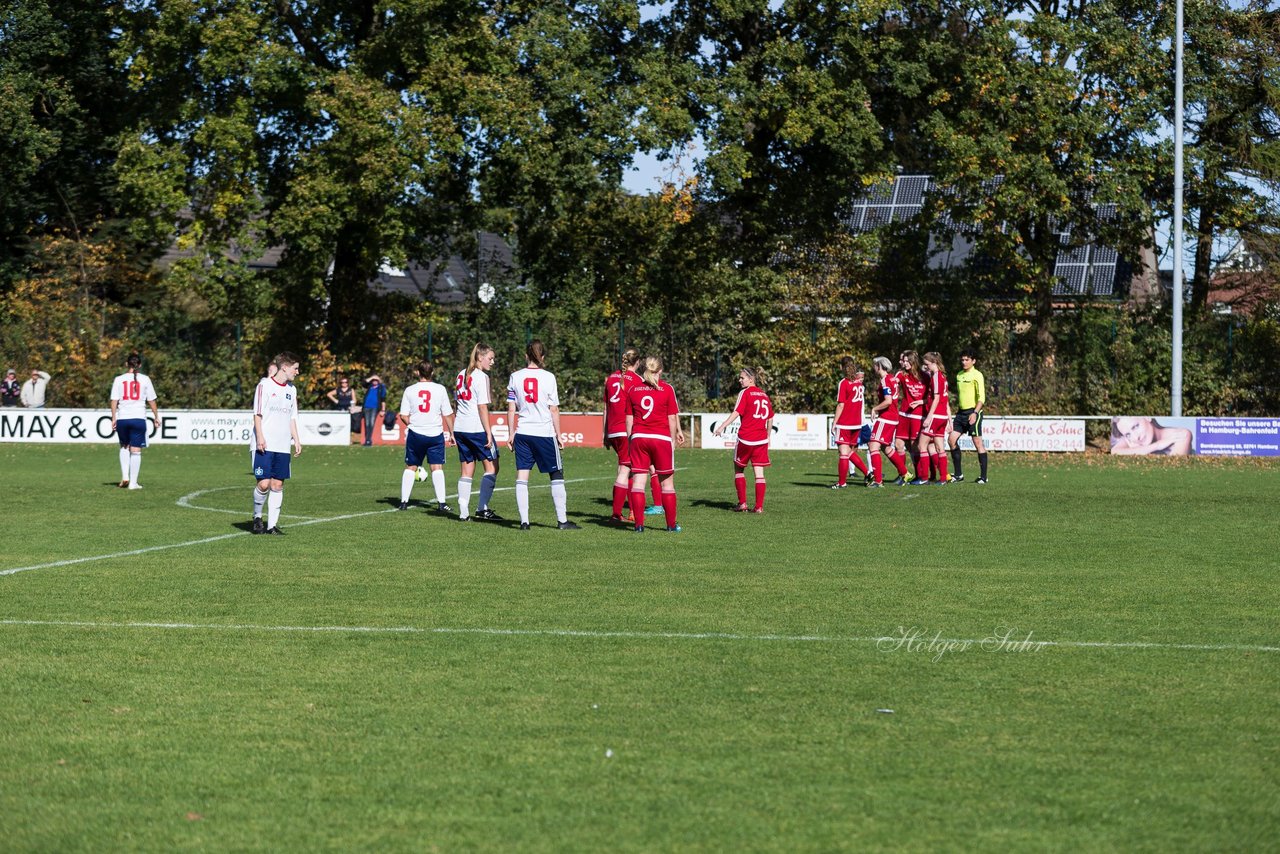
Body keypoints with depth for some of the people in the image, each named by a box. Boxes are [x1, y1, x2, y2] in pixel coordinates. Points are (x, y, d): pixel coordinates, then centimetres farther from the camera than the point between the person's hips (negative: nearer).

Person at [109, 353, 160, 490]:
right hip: (138, 417, -2)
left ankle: (125, 476, 8)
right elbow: (151, 401, 2)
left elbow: (114, 400, 0)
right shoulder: (145, 379, 0)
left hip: (122, 418, 2)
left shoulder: (119, 380, 3)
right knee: (136, 450, 3)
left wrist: (113, 419, 5)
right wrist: (156, 417, 12)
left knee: (124, 447, 21)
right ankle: (133, 482, 4)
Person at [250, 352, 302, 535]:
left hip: (282, 446, 6)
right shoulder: (265, 385, -4)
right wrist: (260, 437, -15)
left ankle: (272, 524, 5)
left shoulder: (291, 390, 15)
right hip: (265, 444, -6)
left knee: (277, 484, 2)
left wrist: (296, 440, 14)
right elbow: (257, 414, -7)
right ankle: (257, 516, 11)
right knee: (264, 483, -11)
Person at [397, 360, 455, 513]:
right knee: (437, 467, 0)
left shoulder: (410, 390, 0)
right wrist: (452, 433, 9)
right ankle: (441, 503, -8)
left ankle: (404, 501, 11)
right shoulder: (440, 389, -2)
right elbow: (447, 414, -1)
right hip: (435, 433, -1)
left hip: (415, 433, 1)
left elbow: (403, 416, -1)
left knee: (411, 467, 11)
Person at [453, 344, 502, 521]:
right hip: (477, 428, -8)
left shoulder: (462, 374, 13)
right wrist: (489, 433, -13)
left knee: (467, 470, 10)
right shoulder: (481, 377, -11)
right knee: (492, 467, 2)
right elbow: (482, 408, -14)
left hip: (460, 427, 8)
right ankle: (482, 509, -4)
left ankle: (463, 512, 6)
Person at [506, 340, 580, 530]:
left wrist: (511, 434, 11)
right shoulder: (548, 377, -6)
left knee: (522, 477, 4)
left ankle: (524, 521, -1)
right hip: (544, 432, -3)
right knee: (556, 476, 7)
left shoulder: (515, 377, 2)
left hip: (522, 433, 3)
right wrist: (558, 434, 4)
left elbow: (511, 409, 4)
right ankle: (562, 520, 8)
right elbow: (554, 410, -4)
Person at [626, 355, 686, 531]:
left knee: (638, 481, 2)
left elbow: (629, 418, 9)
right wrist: (674, 439, 8)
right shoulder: (667, 389, -1)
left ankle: (639, 524, -4)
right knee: (667, 482, 7)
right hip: (661, 437, -2)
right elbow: (672, 418, -1)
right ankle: (671, 524, 11)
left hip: (638, 437, 2)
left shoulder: (633, 389, 7)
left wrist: (629, 439, 15)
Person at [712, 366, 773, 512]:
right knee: (759, 473, 3)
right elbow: (770, 419, 17)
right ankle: (759, 506, -1)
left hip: (745, 438, -4)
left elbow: (736, 412, -17)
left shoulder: (745, 393, -5)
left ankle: (742, 503, 7)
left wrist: (722, 426, -23)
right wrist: (768, 437, 26)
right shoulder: (764, 395, 12)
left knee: (739, 469, 12)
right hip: (761, 440, 5)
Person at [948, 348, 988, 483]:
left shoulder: (976, 375, -8)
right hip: (961, 412, 8)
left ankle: (983, 476, -1)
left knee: (977, 442, -6)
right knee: (951, 440, 2)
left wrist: (975, 413, -22)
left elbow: (981, 397, -13)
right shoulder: (959, 375, 14)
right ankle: (958, 474, 9)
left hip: (973, 412, -8)